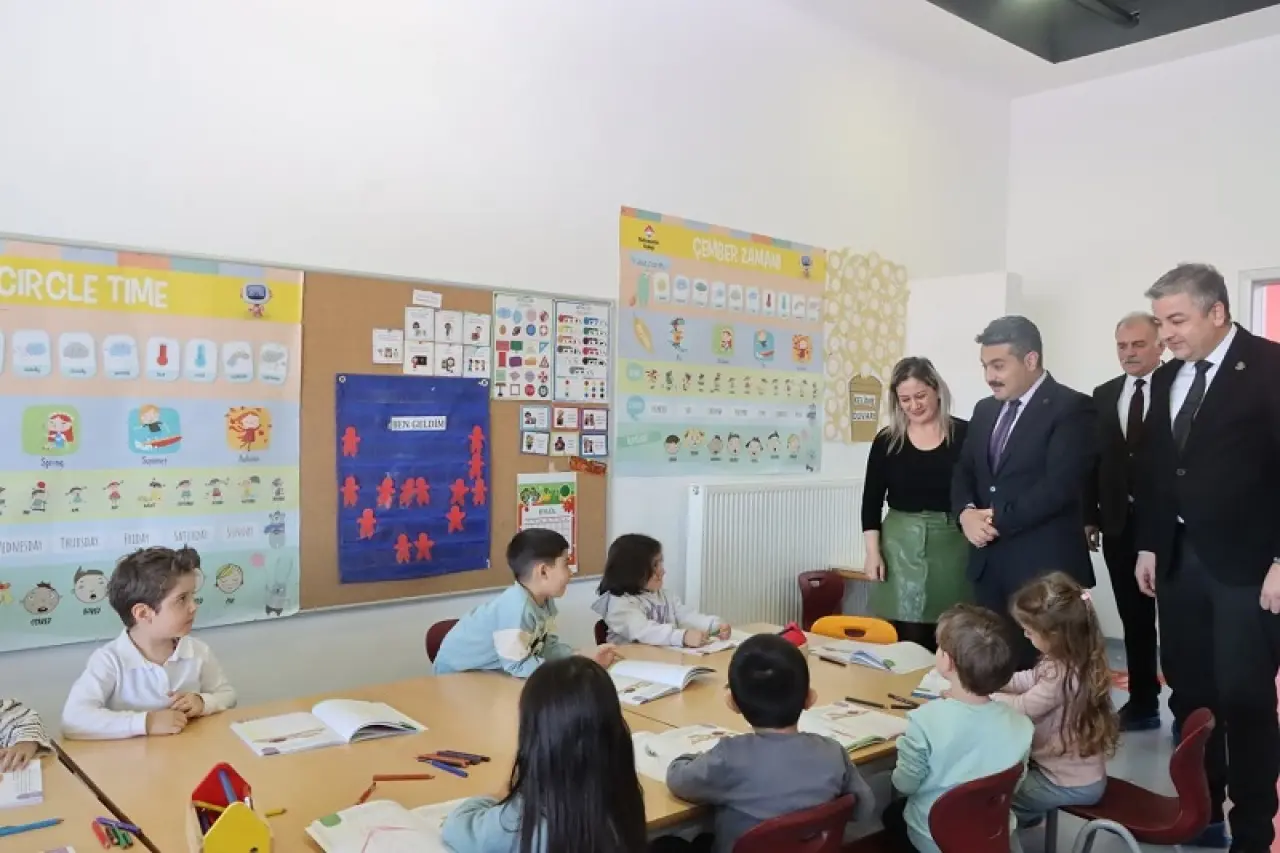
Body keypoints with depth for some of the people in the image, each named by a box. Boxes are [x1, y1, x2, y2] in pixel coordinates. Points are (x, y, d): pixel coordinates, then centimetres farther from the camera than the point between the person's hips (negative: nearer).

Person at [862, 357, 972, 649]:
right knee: (907, 639, -2)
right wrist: (873, 551, -1)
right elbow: (871, 501, 6)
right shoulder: (887, 441, 3)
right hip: (900, 545, 1)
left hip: (952, 545, -1)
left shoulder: (964, 435, -1)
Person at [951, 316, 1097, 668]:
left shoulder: (1072, 408, -8)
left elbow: (1060, 486, -18)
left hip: (1044, 565, -6)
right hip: (987, 561, 6)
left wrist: (998, 521, -14)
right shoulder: (985, 409, 14)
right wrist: (967, 512, -7)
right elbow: (963, 472, 14)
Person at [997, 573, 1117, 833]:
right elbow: (1028, 680, 6)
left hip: (1072, 785, -9)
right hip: (1078, 772, 9)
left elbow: (1022, 708, -19)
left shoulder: (1061, 677, -32)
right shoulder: (1070, 660, -5)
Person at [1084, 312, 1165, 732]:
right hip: (1119, 524, 4)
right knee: (1134, 618, 13)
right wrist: (1090, 516, 4)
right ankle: (1142, 703, 24)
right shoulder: (1103, 396, 9)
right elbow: (1094, 459, 8)